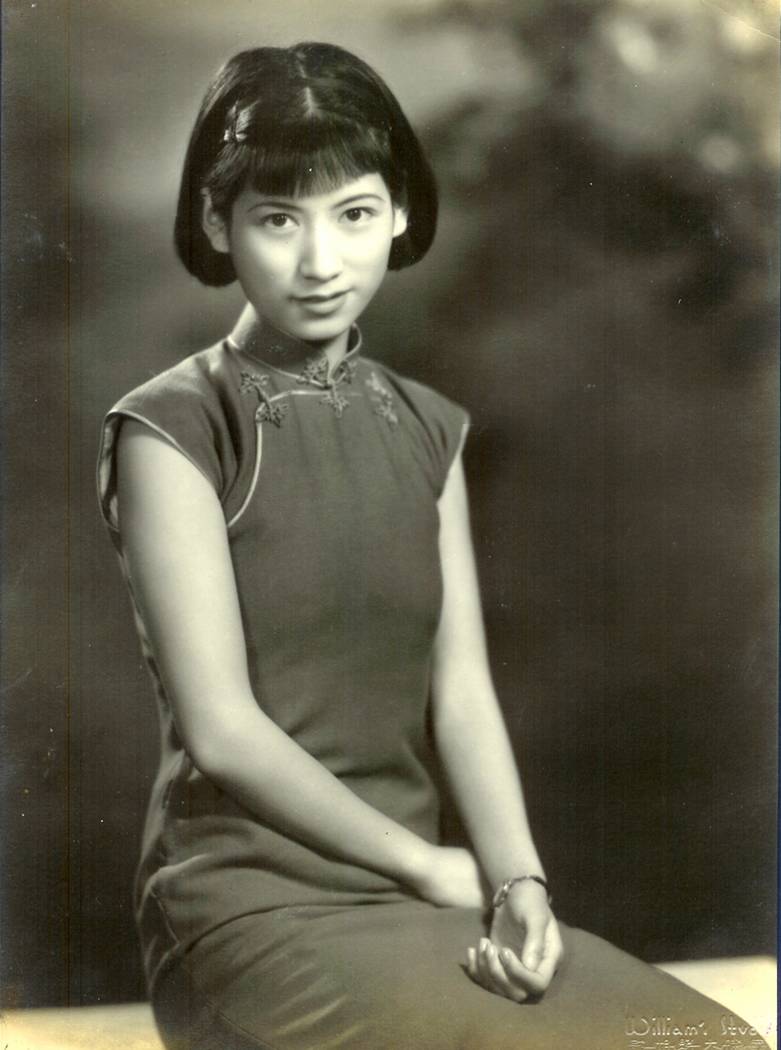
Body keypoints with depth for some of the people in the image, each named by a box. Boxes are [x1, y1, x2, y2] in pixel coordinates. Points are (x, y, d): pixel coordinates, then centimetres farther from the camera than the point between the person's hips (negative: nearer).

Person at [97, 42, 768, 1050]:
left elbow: (461, 693, 1)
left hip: (404, 893, 5)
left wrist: (517, 879, -14)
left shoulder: (427, 429, 9)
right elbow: (221, 728, -13)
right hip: (248, 897, -5)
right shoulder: (172, 430, -8)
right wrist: (430, 865, -9)